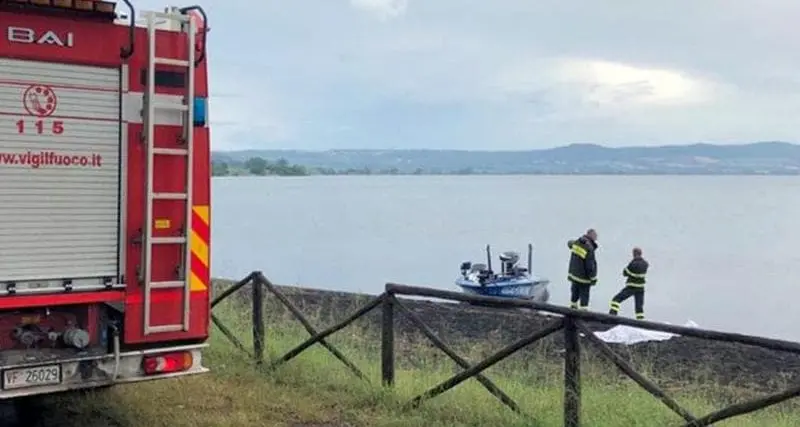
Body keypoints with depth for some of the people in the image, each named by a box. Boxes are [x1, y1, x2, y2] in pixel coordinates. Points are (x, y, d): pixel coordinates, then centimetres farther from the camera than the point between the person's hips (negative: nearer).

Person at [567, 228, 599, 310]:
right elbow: (590, 266, -25)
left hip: (573, 275, 7)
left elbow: (570, 243, 18)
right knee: (584, 297, 4)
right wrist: (593, 278, -13)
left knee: (575, 293, 24)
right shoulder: (589, 250, -29)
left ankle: (573, 308, 40)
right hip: (583, 278, -7)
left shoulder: (576, 242, -8)